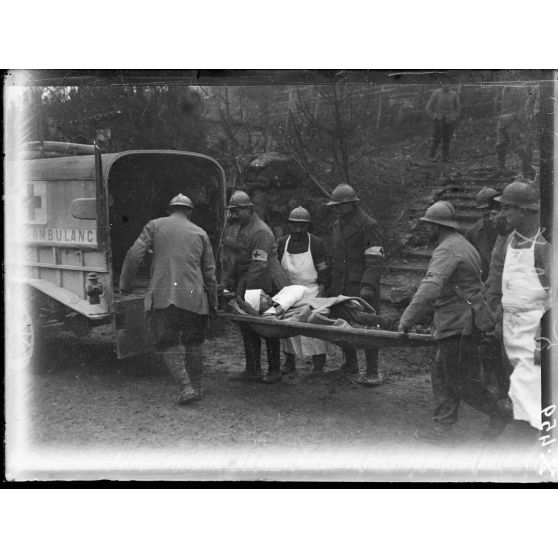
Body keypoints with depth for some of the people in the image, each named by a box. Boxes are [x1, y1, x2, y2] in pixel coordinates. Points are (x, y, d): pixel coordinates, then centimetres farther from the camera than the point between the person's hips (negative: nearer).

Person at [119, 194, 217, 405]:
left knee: (168, 344, 7)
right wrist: (213, 302, 22)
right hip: (193, 296, 2)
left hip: (162, 295, -2)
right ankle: (196, 386, 25)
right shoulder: (200, 233, 14)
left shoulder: (154, 226, 9)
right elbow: (209, 272, 14)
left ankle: (186, 387, -6)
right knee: (193, 343, 19)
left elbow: (134, 255, -1)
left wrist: (125, 284, 10)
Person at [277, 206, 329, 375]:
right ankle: (289, 361, 14)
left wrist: (320, 294, -9)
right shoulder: (282, 243, 6)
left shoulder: (316, 243, -2)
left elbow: (323, 272, -1)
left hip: (311, 290, -3)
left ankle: (318, 364, 0)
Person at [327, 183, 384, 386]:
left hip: (362, 287, -7)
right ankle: (350, 364, 26)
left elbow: (375, 261, -15)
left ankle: (372, 372, 1)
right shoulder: (338, 225, 15)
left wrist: (368, 287, -26)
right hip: (340, 288, 7)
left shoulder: (369, 226, -9)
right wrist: (331, 285, 20)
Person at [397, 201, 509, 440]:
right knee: (441, 373, 13)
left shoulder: (447, 251, -19)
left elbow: (430, 289, -31)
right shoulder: (464, 245, 16)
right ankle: (443, 426, 18)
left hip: (458, 324, -10)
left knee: (460, 381, 0)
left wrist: (407, 320, -31)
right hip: (460, 322, 10)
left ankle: (498, 418, 16)